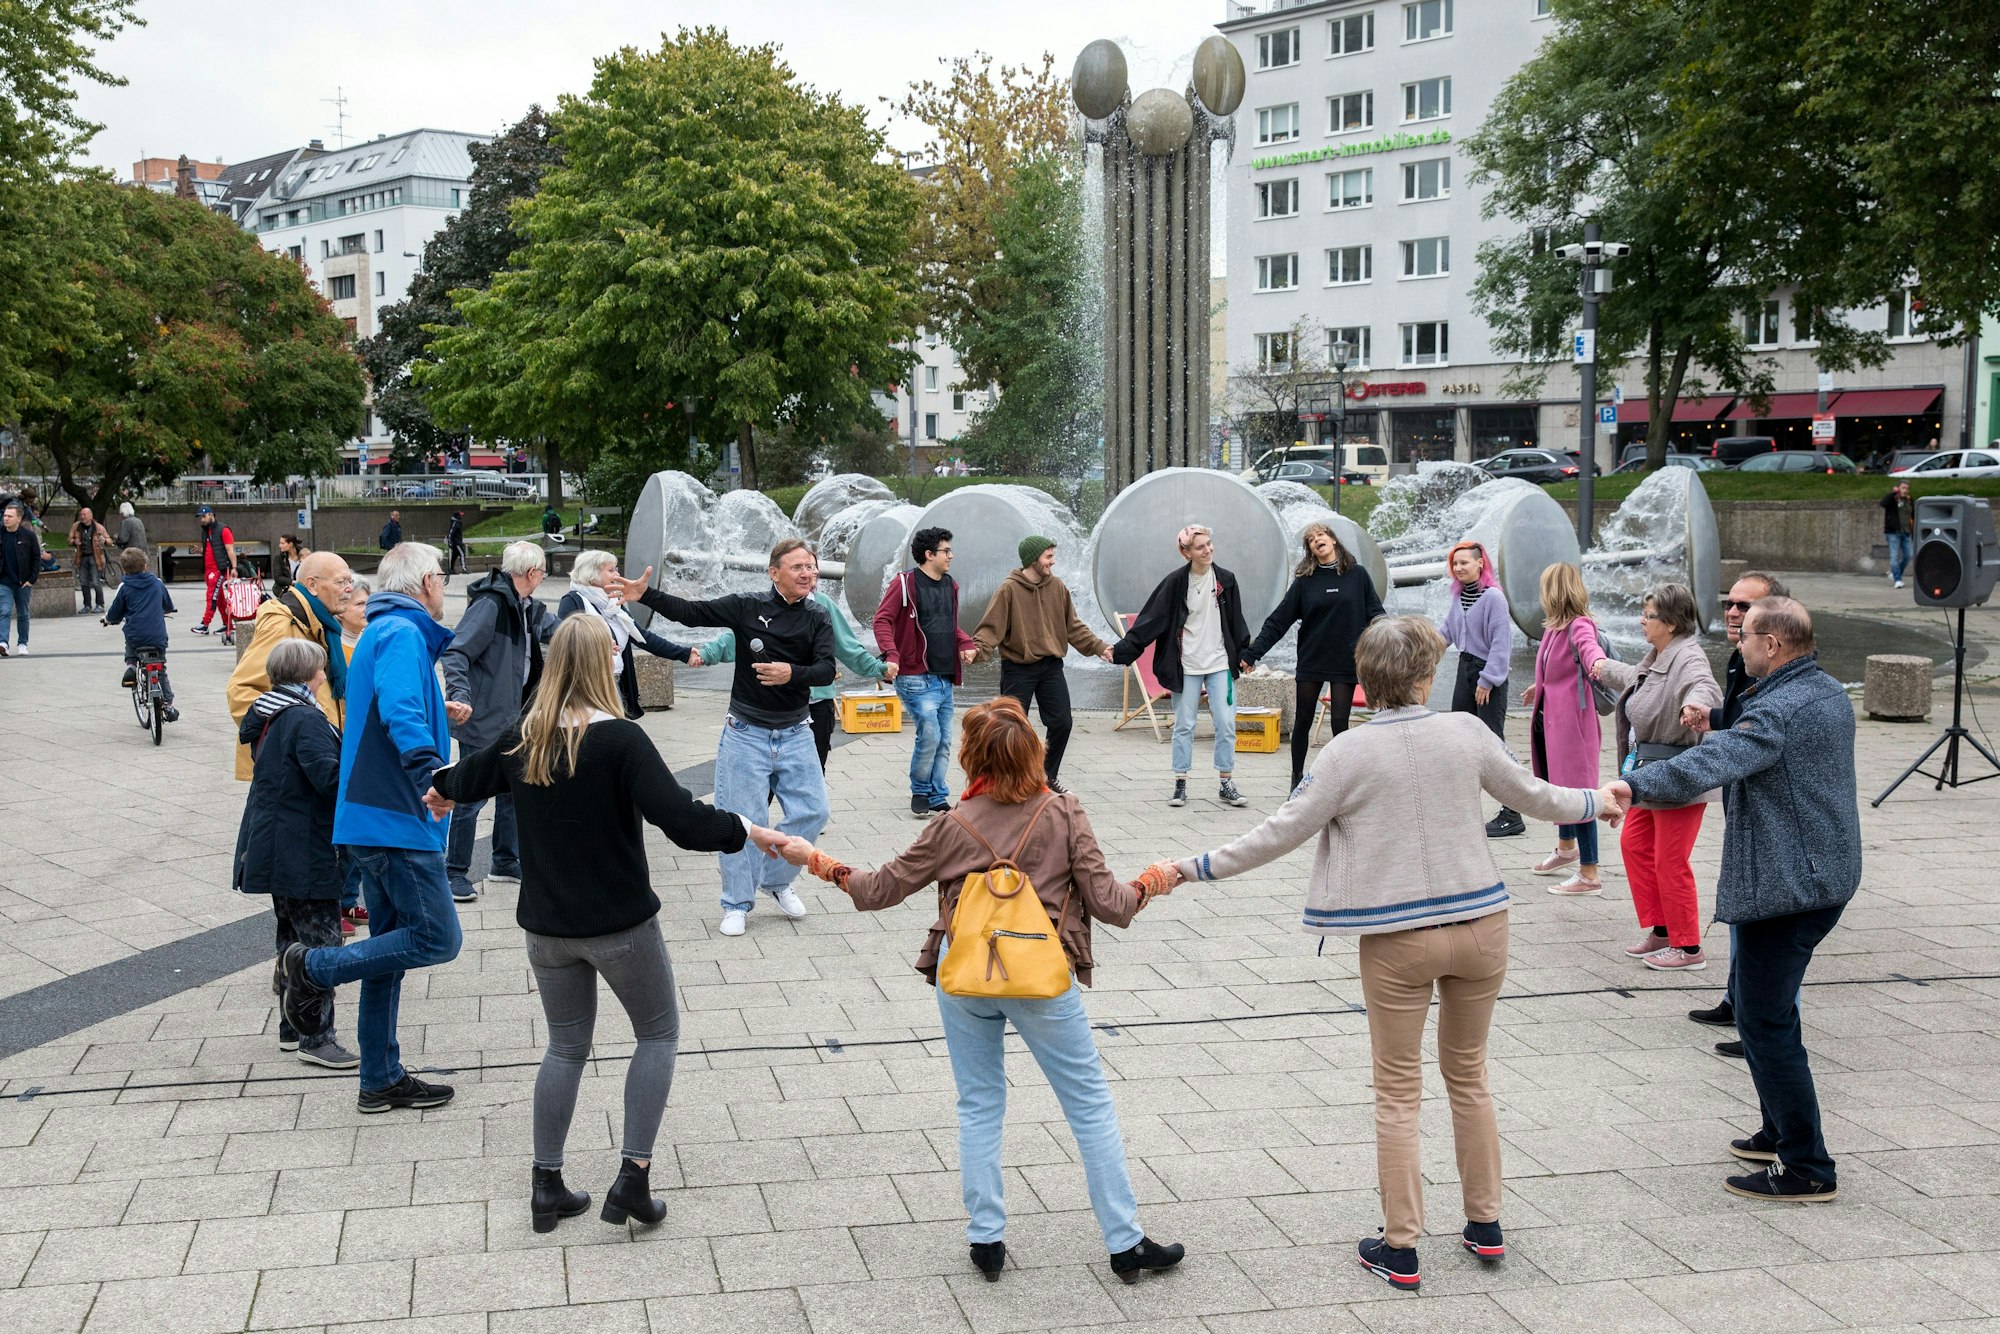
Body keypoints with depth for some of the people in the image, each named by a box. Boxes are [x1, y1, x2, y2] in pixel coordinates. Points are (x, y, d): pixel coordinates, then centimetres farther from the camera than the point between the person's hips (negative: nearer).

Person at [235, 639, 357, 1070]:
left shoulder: (264, 717, 11)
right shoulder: (306, 721, -19)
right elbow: (331, 778, -27)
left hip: (273, 850, 10)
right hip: (304, 853, -10)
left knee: (292, 937, 18)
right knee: (321, 940, -5)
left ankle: (292, 1027, 25)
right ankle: (316, 1038, -3)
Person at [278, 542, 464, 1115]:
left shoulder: (380, 632, 20)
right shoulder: (402, 634, -12)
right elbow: (401, 711, -29)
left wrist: (439, 711, 40)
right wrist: (432, 773, -38)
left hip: (370, 818, 11)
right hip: (398, 818, -11)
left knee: (391, 946, 14)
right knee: (437, 938, -7)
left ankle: (381, 1080, 20)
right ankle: (314, 968, 0)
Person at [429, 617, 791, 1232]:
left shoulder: (520, 739, -1)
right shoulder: (620, 740, -19)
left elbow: (468, 777, 21)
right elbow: (682, 819, -27)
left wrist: (441, 790, 43)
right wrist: (748, 830, -14)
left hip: (546, 924, 5)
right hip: (620, 925, -5)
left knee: (566, 1045, 19)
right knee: (658, 1033, 13)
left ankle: (548, 1187, 21)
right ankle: (633, 1178, 6)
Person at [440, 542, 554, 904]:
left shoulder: (526, 608, 9)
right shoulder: (490, 605, -19)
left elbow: (551, 627, 28)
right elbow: (456, 652, -26)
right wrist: (459, 695, -39)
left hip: (510, 718, 10)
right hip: (481, 719, -10)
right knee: (472, 796, -2)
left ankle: (506, 863, 29)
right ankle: (455, 873, 8)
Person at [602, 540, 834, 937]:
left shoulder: (817, 618, -2)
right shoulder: (748, 606, -8)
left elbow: (826, 670, -14)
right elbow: (692, 613, -10)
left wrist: (792, 674, -34)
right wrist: (644, 595, -21)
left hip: (795, 736, 2)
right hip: (746, 734, -2)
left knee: (812, 812, 2)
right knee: (743, 820, 1)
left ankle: (776, 880, 26)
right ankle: (737, 904, 17)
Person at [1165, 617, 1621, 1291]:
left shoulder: (1350, 751, -13)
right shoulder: (1466, 732, -4)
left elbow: (1281, 833, -12)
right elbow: (1534, 797, 10)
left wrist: (1198, 867, -2)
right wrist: (1597, 801, 30)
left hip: (1398, 938, -3)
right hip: (1479, 923, 3)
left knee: (1398, 1093, 8)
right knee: (1468, 1076, 20)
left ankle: (1400, 1249, 13)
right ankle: (1485, 1224, 29)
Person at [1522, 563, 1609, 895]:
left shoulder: (1579, 626, -17)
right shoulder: (1555, 627, 10)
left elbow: (1589, 646, -40)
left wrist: (1597, 662, -62)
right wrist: (1540, 687, 42)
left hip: (1572, 719, -10)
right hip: (1552, 717, 10)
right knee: (1557, 785, 24)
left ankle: (1589, 874, -1)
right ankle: (1566, 849, 46)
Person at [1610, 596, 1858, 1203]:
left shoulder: (1777, 712, -21)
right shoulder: (1831, 695, 12)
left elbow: (1713, 762, -37)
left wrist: (1634, 784, -45)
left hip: (1783, 886, -11)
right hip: (1825, 878, 11)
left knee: (1765, 1021, -5)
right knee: (1770, 1009, 22)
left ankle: (1806, 1168, 0)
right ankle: (1782, 1133, 33)